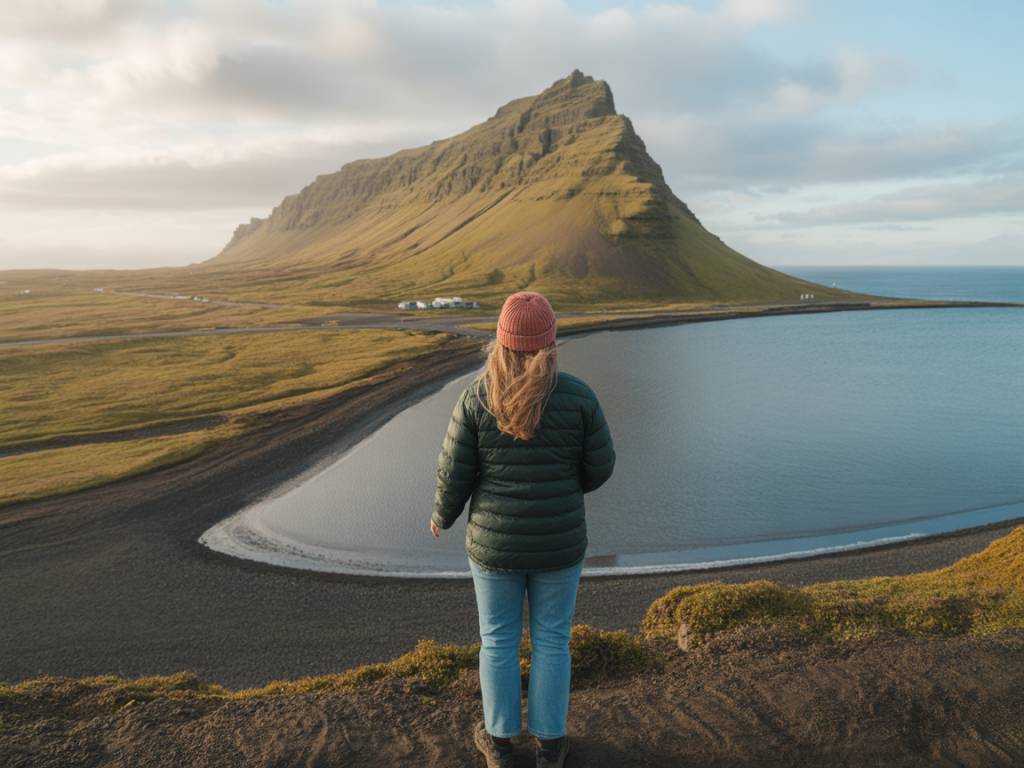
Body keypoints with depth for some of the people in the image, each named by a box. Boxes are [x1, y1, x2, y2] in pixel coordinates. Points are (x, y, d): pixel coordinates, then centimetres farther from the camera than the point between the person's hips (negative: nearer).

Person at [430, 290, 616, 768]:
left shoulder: (477, 397, -15)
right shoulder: (577, 395, -15)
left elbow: (454, 472, -9)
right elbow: (599, 466, -5)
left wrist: (443, 516, 12)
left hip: (495, 541, 0)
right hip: (558, 541, 0)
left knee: (498, 639, 20)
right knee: (551, 639, 19)